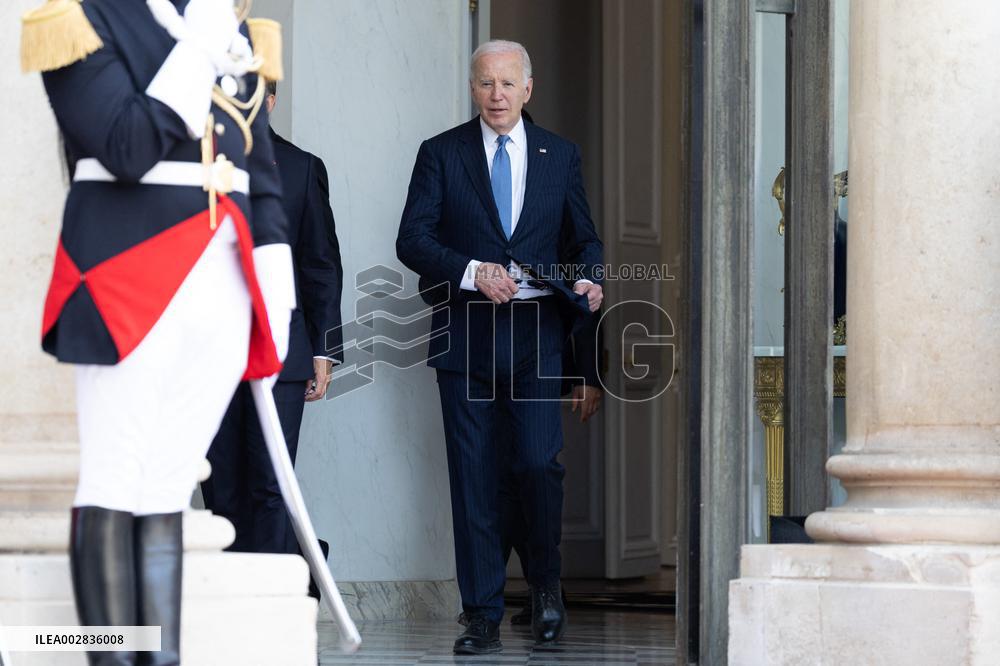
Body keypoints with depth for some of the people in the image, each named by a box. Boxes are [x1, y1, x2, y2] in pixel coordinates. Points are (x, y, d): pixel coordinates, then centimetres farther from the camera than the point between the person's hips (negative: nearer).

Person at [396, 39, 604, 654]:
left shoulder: (561, 156, 11)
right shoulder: (441, 154, 5)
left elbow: (585, 239, 16)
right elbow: (412, 240, -2)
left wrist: (588, 281, -5)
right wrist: (472, 272, -16)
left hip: (537, 333, 0)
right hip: (466, 331, 0)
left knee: (538, 461, -12)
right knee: (474, 481, 1)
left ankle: (547, 581, 15)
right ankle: (484, 618, 7)